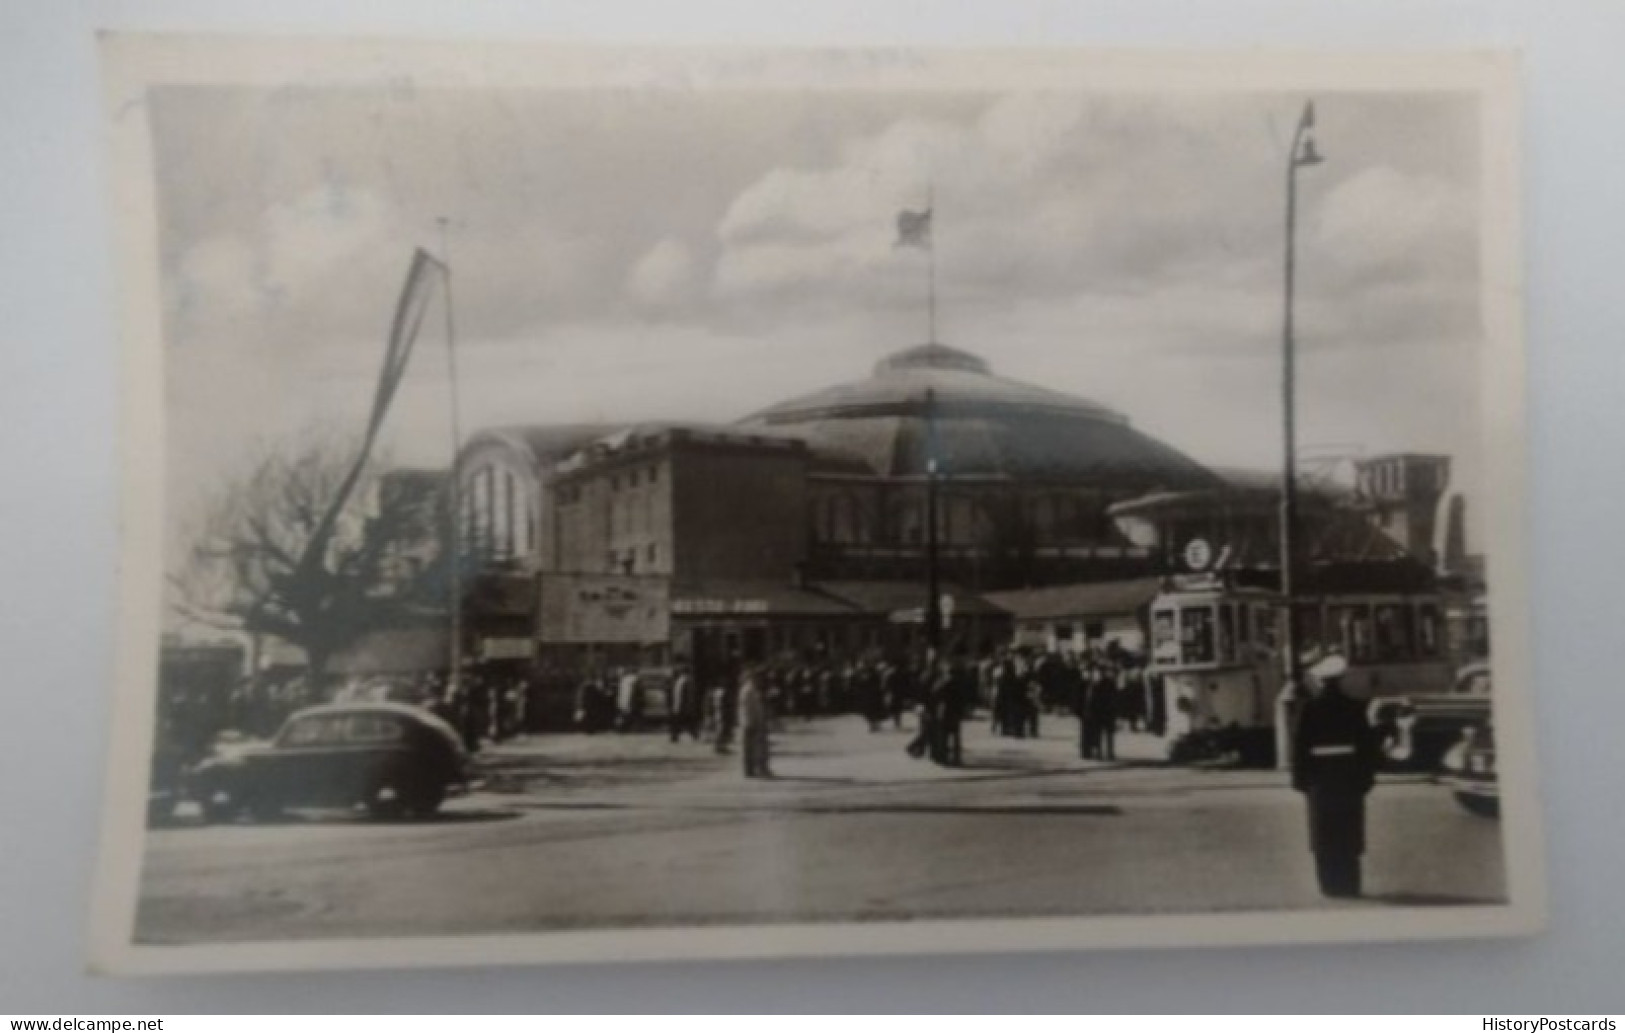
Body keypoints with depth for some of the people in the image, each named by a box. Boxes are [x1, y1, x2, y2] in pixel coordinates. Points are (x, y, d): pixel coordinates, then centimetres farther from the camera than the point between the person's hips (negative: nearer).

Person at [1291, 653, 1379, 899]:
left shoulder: (1310, 708, -8)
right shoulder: (1354, 707, -3)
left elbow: (1301, 744, -7)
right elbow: (1367, 743, -2)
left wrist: (1300, 778, 0)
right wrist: (1366, 776, 6)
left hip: (1320, 778, -1)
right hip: (1350, 778, 1)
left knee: (1324, 838, 7)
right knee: (1348, 837, 9)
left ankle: (1330, 886, 6)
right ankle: (1348, 885, 10)